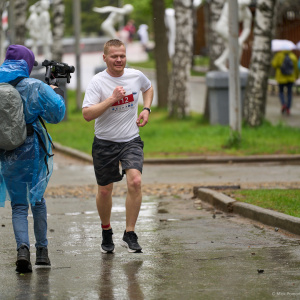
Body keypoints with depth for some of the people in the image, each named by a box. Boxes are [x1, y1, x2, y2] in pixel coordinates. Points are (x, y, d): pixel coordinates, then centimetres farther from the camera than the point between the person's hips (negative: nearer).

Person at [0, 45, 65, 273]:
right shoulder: (34, 87, -11)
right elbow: (56, 114, -5)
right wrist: (57, 93, 13)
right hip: (32, 151, -1)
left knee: (19, 206, 6)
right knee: (37, 199, 19)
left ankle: (23, 248, -18)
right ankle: (42, 250, 22)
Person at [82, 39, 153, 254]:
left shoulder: (136, 76, -1)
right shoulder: (98, 82, -12)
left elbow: (148, 88, 25)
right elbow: (87, 114, -22)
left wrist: (146, 109, 8)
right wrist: (112, 98, -28)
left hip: (131, 141, 1)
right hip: (105, 142, -1)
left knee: (135, 181, -20)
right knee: (105, 190, 8)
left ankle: (129, 235, -12)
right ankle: (106, 232, 33)